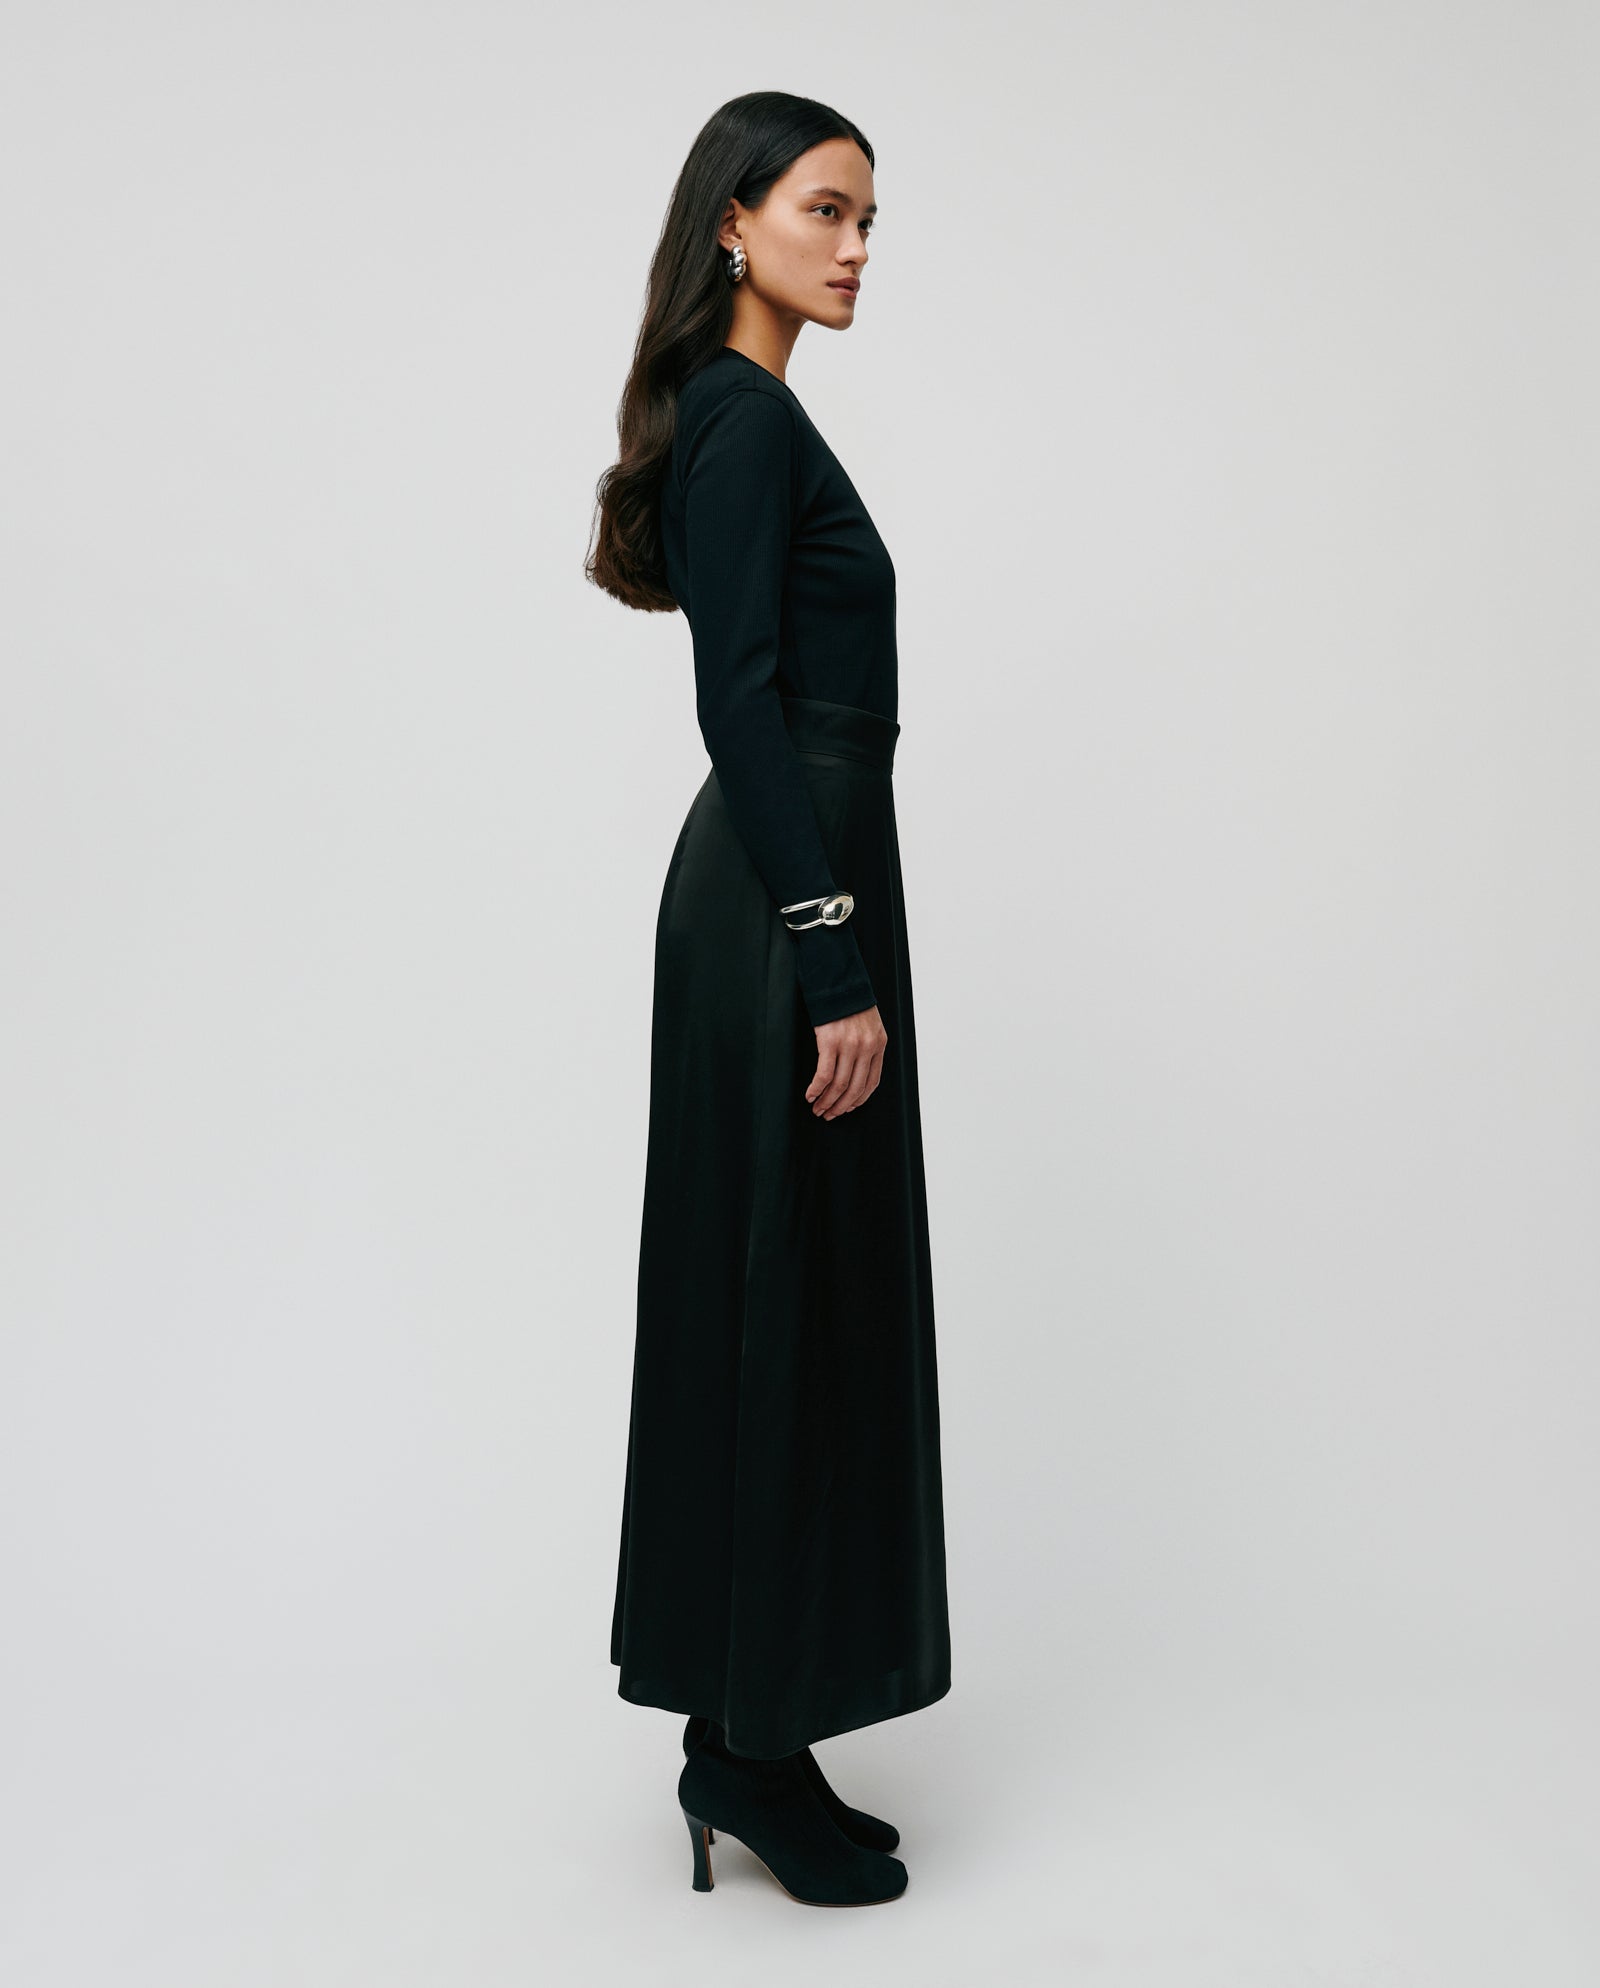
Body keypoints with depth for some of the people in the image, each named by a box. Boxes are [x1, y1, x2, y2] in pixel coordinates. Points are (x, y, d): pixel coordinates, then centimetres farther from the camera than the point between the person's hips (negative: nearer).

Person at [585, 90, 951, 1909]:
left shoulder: (747, 418, 19)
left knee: (785, 1309, 13)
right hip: (788, 901, -10)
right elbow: (742, 703, -19)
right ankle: (754, 1745, 13)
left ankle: (746, 1733, 25)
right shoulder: (741, 418, -11)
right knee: (789, 1309, -3)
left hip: (790, 887, 10)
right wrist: (837, 970, -22)